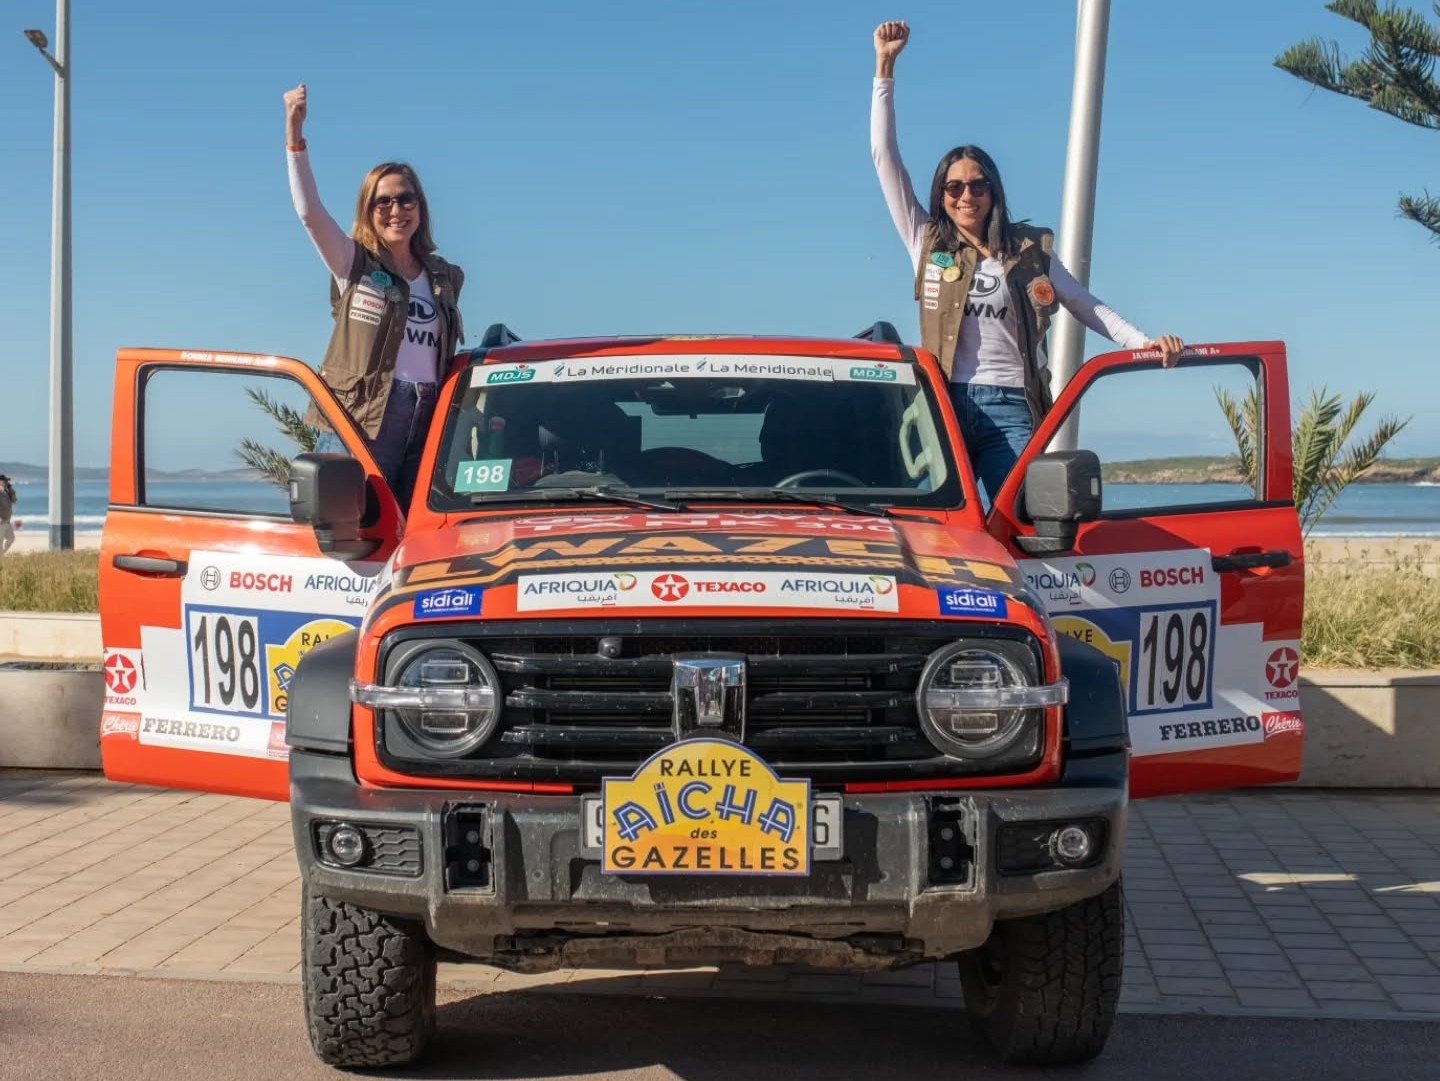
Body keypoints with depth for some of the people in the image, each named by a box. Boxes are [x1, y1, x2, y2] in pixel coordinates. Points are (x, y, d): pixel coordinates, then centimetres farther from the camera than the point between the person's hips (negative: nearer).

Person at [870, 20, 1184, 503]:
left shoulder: (1030, 251, 15)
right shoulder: (927, 242, 13)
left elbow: (1089, 307, 17)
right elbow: (885, 157, 11)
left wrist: (1145, 342, 2)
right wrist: (885, 65, 7)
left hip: (1011, 410, 0)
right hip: (947, 405, 0)